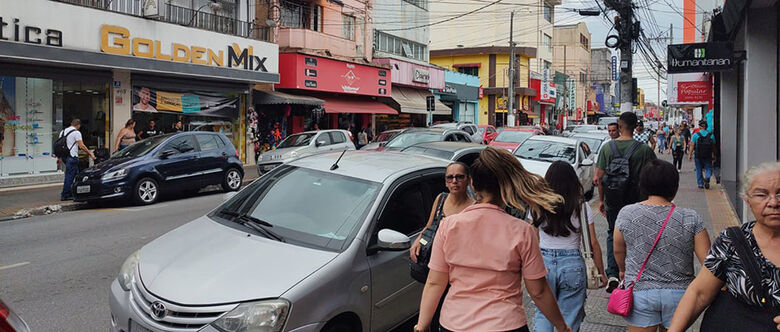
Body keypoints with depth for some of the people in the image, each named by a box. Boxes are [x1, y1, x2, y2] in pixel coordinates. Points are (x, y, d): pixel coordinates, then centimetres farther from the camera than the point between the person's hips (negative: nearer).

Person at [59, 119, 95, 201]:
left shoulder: (62, 132, 17)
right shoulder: (76, 132, -8)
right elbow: (81, 146, -14)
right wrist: (90, 154, -8)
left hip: (64, 156, 8)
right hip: (72, 156, -8)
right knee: (69, 175, -4)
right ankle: (65, 195, -3)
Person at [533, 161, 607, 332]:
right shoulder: (582, 207, -5)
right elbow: (593, 244, -2)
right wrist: (601, 273, 8)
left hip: (543, 262, 1)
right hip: (572, 265, 0)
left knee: (542, 314, 14)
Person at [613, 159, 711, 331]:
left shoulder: (626, 214, -8)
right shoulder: (690, 218, -10)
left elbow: (618, 250, 6)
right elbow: (708, 260, -9)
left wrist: (623, 270, 25)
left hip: (640, 292, -1)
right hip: (679, 293, 1)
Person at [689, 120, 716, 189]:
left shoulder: (695, 135, -4)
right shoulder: (711, 135, 2)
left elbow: (692, 145, -8)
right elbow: (713, 146, 6)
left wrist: (690, 154, -3)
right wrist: (714, 155, 16)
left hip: (698, 155, -1)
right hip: (708, 156, 1)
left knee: (699, 170, 11)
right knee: (708, 168, 10)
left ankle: (700, 184, 13)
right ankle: (707, 178, -18)